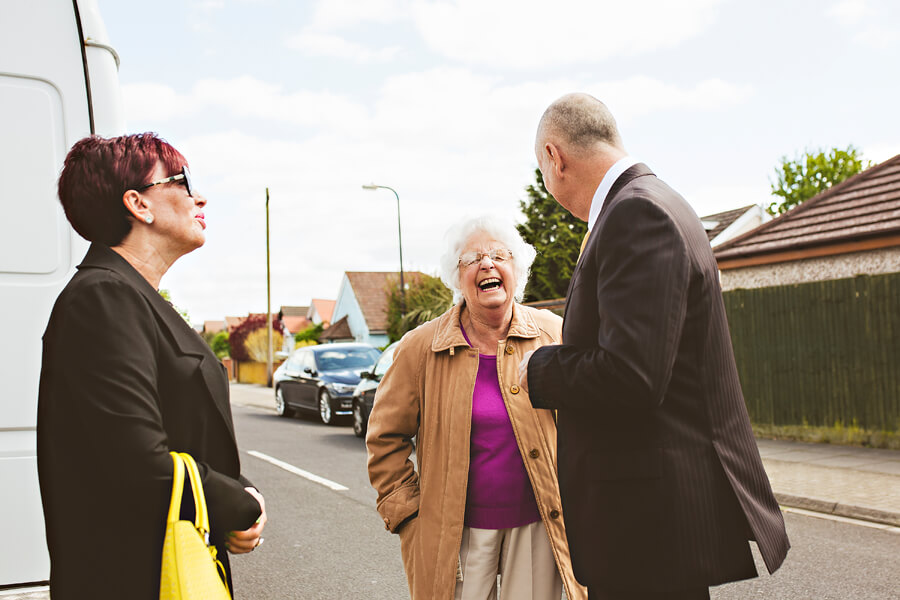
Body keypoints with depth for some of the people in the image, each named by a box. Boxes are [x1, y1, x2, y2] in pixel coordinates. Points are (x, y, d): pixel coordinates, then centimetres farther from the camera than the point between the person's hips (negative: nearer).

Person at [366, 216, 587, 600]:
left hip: (539, 526, 1)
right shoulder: (421, 348, -3)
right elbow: (386, 438, 4)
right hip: (457, 532, -1)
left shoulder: (554, 335, 0)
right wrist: (409, 514, 0)